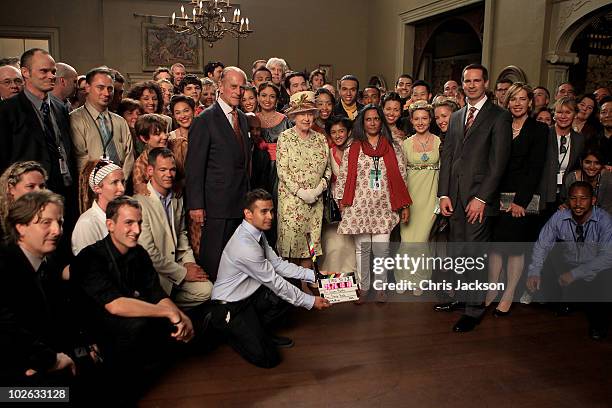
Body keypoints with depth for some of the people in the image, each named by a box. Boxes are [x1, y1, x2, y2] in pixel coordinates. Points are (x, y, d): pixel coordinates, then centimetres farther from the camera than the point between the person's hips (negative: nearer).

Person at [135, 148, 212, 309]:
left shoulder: (177, 200, 7)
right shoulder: (140, 203, -18)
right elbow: (148, 253, -20)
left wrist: (189, 262, 3)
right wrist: (183, 273, -14)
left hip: (175, 263, 6)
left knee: (206, 290, -12)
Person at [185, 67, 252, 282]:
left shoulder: (242, 118, 14)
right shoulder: (206, 119, -9)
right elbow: (194, 165, -11)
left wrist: (247, 196, 15)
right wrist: (195, 205, -14)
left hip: (240, 202, 7)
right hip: (216, 204, -7)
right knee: (213, 257, 1)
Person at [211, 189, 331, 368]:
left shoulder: (257, 232, -2)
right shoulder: (245, 245, -30)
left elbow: (277, 263, 3)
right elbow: (275, 282, -23)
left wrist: (312, 275, -3)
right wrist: (310, 302, -16)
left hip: (250, 294, 9)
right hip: (230, 307, -9)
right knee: (268, 359, -13)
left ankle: (259, 331, 12)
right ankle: (231, 332, 11)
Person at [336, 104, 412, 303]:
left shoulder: (393, 147, 8)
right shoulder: (353, 148, 6)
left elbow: (401, 177, 7)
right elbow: (343, 176, 6)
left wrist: (405, 205, 3)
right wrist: (342, 202, 2)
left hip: (384, 207, 0)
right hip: (359, 206, 0)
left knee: (382, 249, -2)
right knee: (361, 248, 6)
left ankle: (381, 287, 16)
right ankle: (363, 287, 19)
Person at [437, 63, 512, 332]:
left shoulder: (499, 116, -2)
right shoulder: (456, 117, 17)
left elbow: (499, 161, -8)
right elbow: (447, 157, 13)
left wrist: (481, 198, -14)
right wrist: (444, 194, 4)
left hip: (479, 197, -5)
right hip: (454, 196, 6)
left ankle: (474, 309, 9)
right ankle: (459, 295, 26)